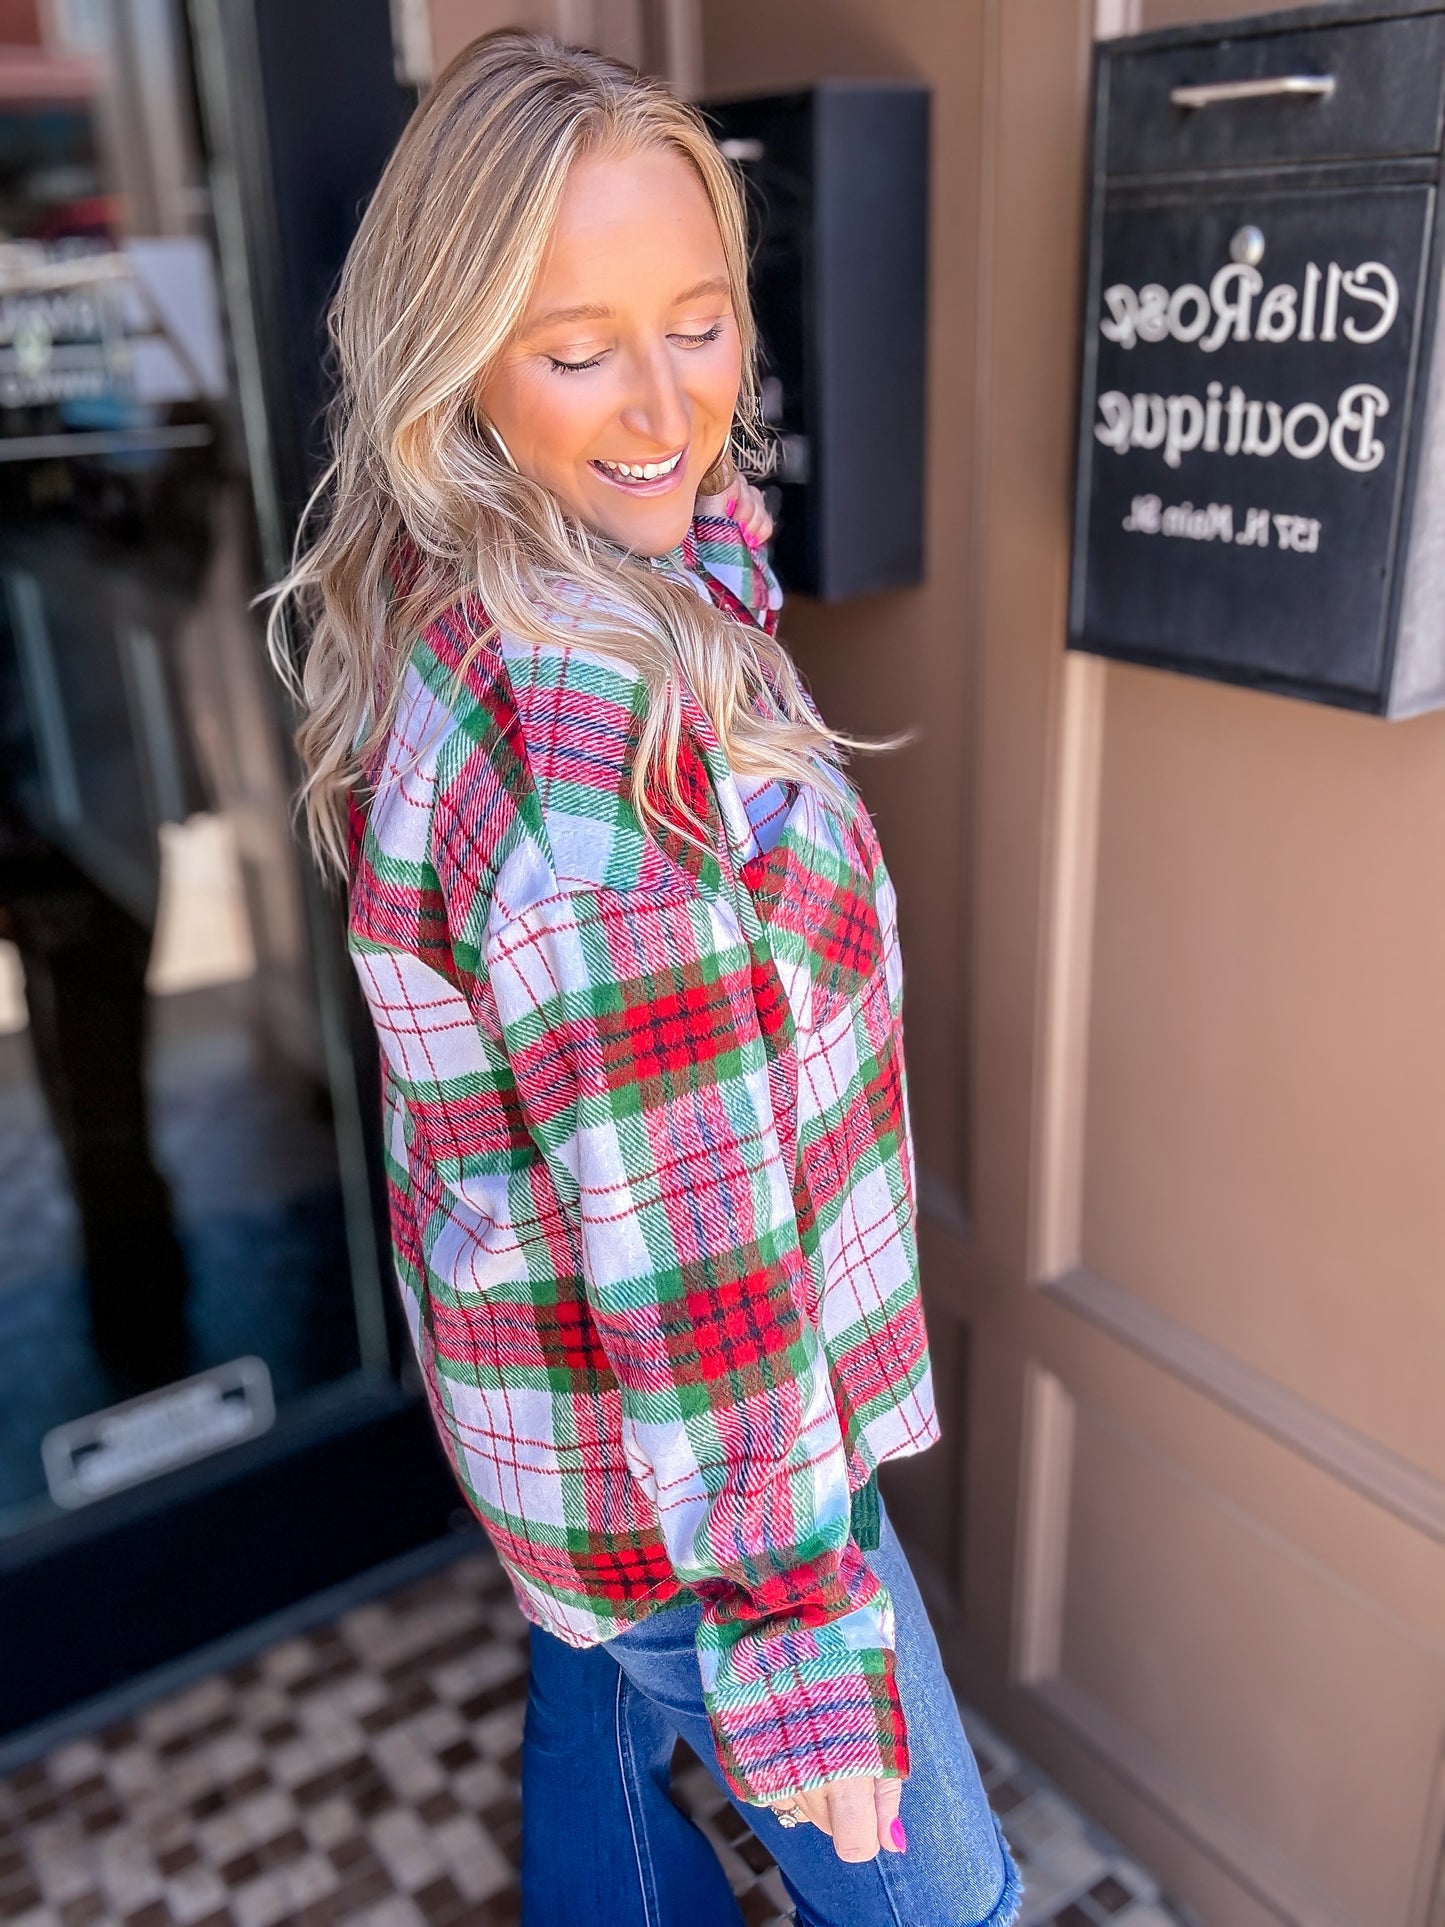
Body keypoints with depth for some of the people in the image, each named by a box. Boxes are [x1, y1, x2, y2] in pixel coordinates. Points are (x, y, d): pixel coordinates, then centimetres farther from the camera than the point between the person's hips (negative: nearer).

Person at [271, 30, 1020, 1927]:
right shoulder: (602, 722, -34)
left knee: (606, 1739, 32)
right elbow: (687, 1246, -29)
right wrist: (799, 1632, -19)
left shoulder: (436, 615, -4)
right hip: (684, 1466, -8)